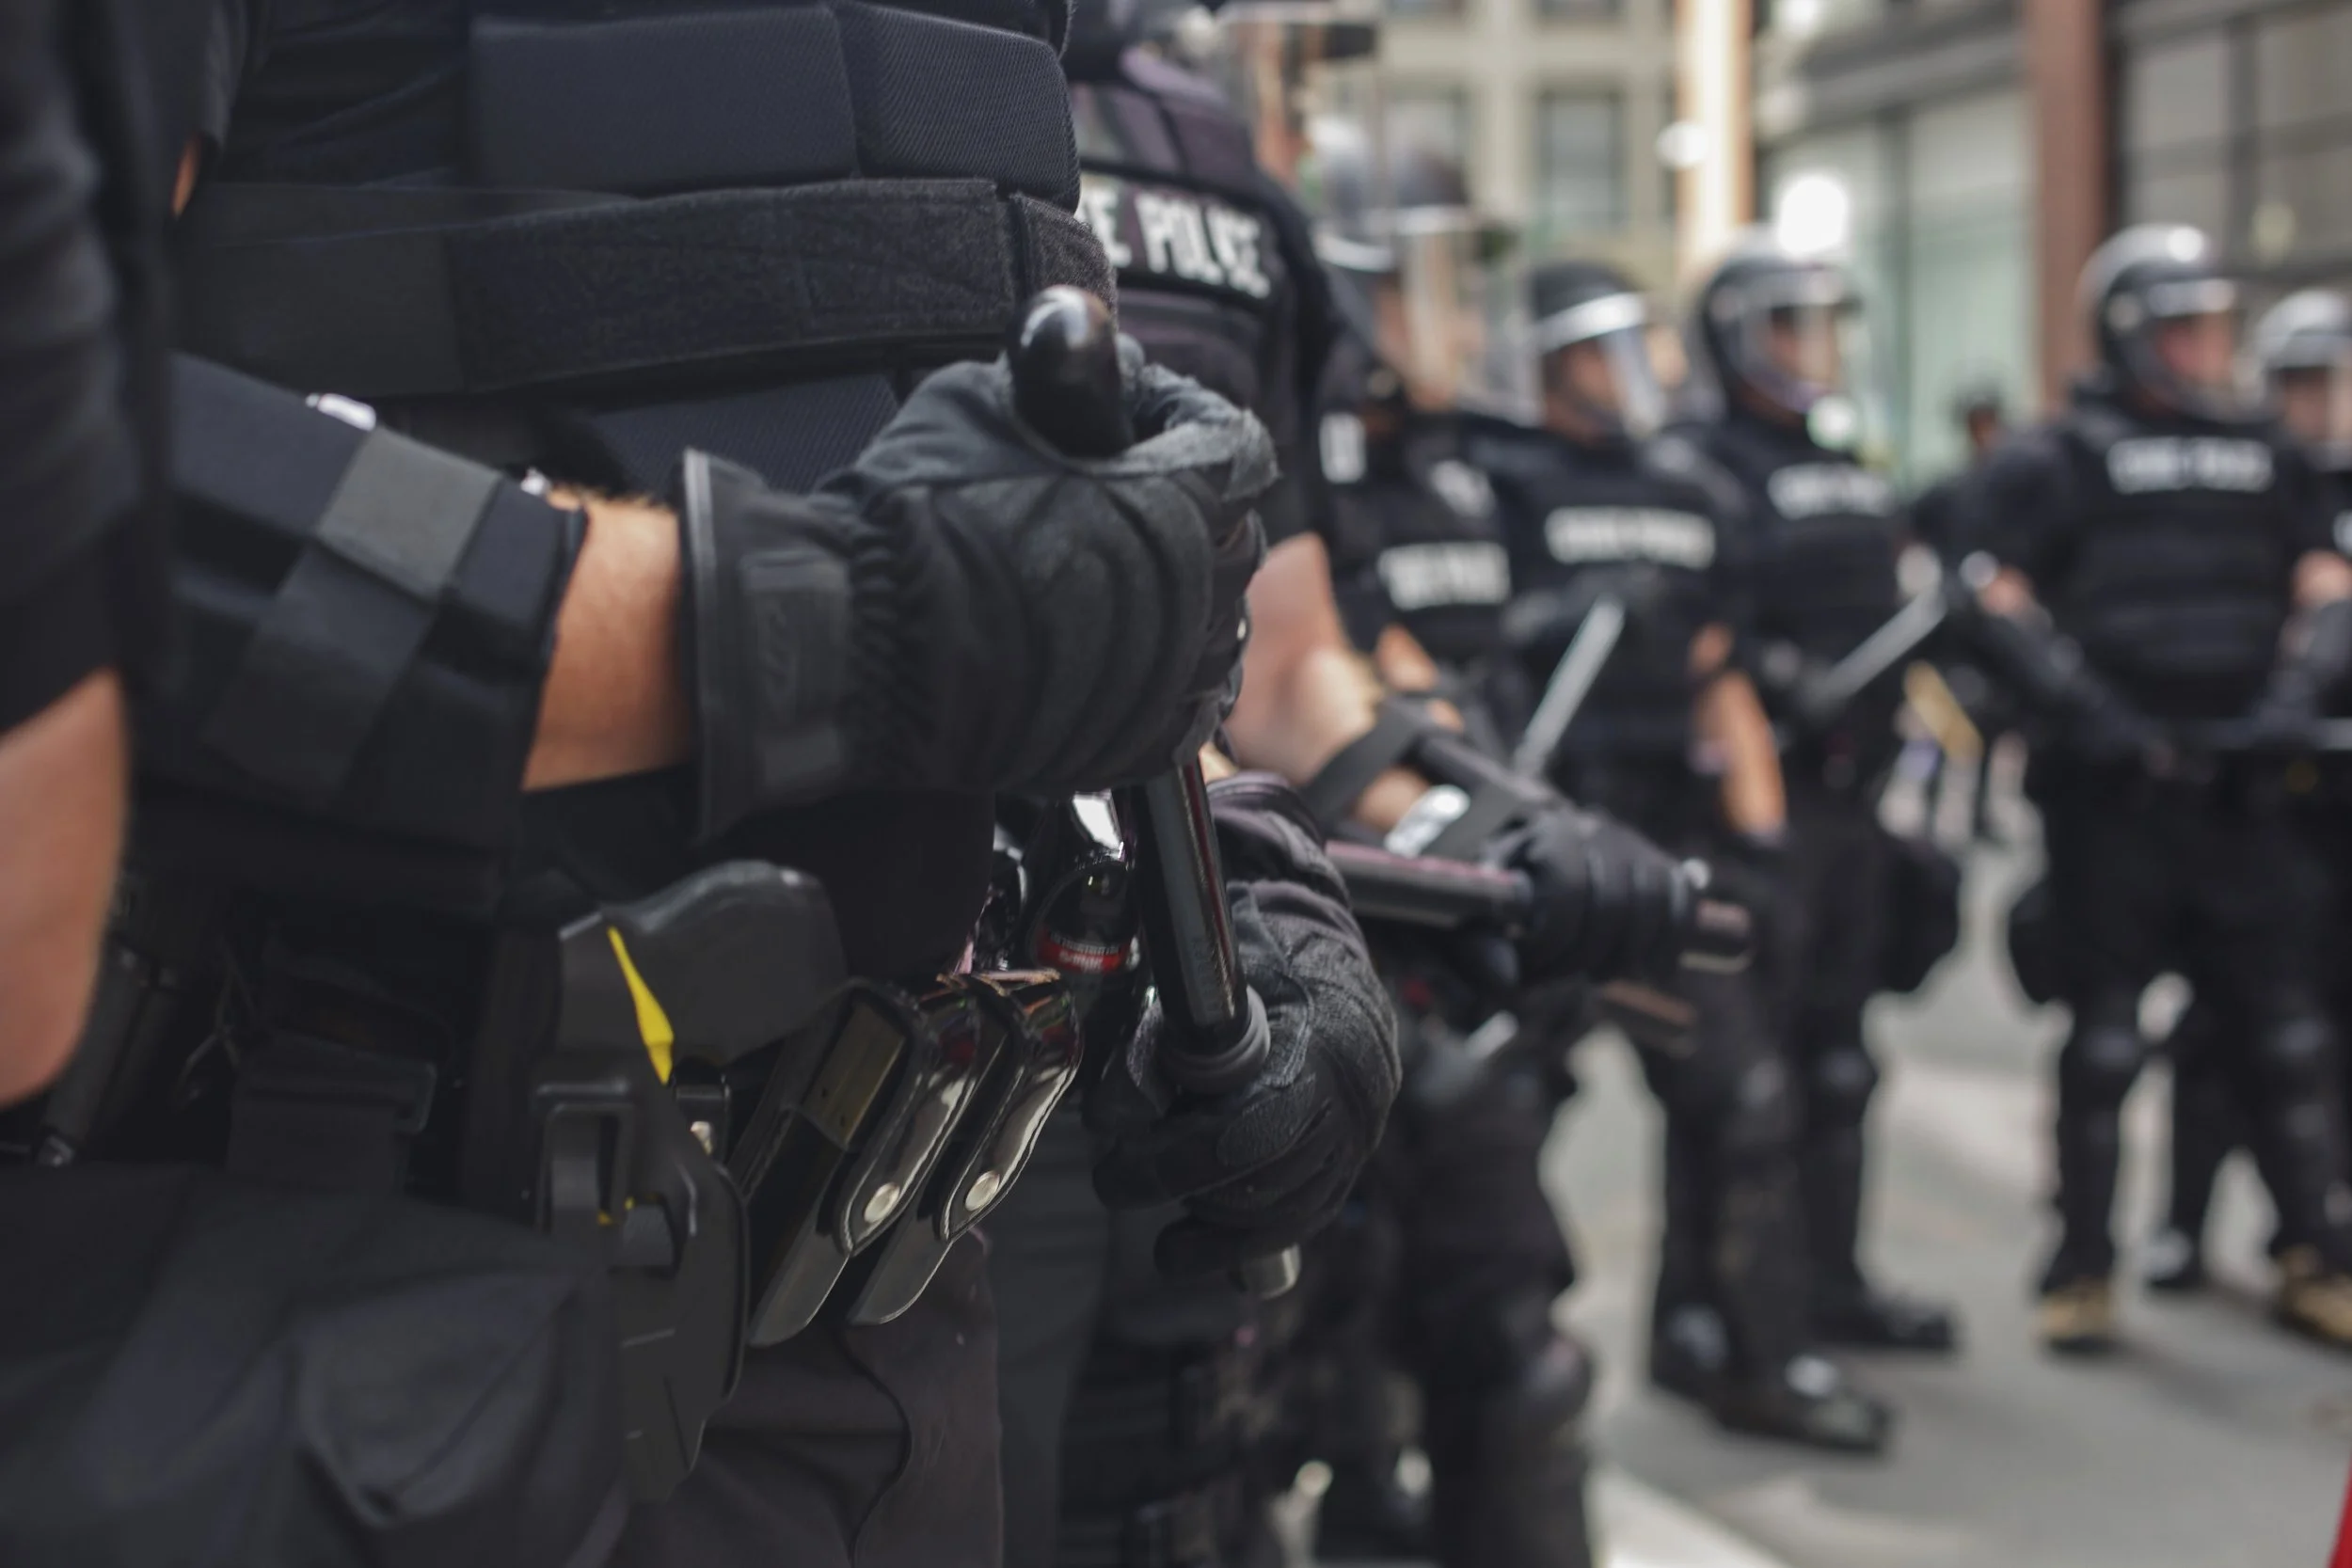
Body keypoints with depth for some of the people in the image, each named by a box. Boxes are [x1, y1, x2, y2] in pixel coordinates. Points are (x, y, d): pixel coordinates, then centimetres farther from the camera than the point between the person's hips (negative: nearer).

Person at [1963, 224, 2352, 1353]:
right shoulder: (2057, 461, -2)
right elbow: (2001, 602, -8)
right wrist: (2087, 710, -16)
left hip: (2240, 784, 5)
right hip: (2112, 789, -4)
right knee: (2106, 1030, 2)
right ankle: (2080, 1272, 12)